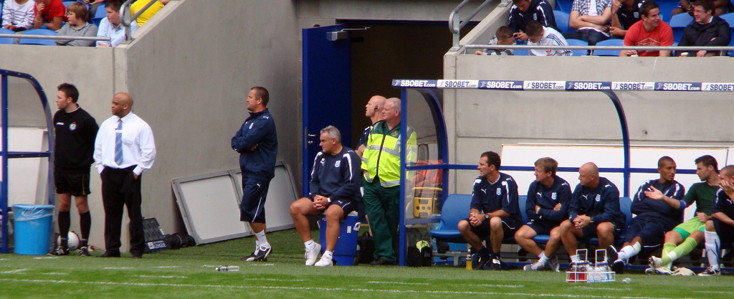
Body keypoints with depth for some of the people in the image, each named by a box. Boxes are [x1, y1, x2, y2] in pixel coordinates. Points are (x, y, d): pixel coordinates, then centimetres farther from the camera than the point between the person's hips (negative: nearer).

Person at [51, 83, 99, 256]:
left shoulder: (85, 119, -12)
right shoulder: (58, 116, 7)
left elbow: (97, 142, -8)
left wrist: (88, 160, -9)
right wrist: (57, 158, 13)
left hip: (79, 169, -6)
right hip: (60, 169, 6)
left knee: (81, 205, -1)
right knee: (63, 205, 6)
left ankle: (84, 244, 5)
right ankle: (63, 244, 9)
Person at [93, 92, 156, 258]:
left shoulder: (140, 126, -3)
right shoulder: (106, 125, 11)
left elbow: (149, 151, -5)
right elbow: (98, 148, 18)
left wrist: (137, 171, -10)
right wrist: (101, 168, 7)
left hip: (130, 173, -4)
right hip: (109, 173, 4)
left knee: (134, 212, -3)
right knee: (111, 212, 4)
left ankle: (137, 249, 2)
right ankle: (111, 249, 8)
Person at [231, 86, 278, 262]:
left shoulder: (265, 121, -13)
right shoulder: (249, 120, 18)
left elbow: (245, 142, -20)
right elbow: (235, 141, 10)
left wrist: (242, 144, 0)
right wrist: (245, 145, -8)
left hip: (259, 173, -9)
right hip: (249, 171, 9)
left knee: (249, 210, -12)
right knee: (255, 211, 9)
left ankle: (263, 245, -2)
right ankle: (260, 248, 13)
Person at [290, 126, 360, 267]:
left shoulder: (348, 156, -8)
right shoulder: (320, 156, 15)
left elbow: (351, 186, -14)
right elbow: (313, 180, 18)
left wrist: (329, 199, -18)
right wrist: (315, 197, -4)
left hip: (344, 199, -7)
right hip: (322, 196, 7)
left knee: (331, 213, -40)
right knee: (295, 208, -15)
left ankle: (328, 256, -39)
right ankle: (310, 246, -6)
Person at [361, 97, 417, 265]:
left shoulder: (407, 133, -3)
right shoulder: (376, 129, 15)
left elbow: (410, 160, -6)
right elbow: (368, 149, 24)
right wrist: (365, 168, 15)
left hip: (393, 184, -5)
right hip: (372, 183, 5)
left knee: (391, 222, 2)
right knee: (376, 219, -5)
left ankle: (385, 254, 6)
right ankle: (385, 254, -5)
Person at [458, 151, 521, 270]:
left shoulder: (507, 182, -15)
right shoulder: (479, 182, 4)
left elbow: (507, 211, -19)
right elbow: (474, 207, 1)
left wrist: (485, 216, -28)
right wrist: (474, 215, -24)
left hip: (509, 223, -6)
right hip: (486, 221, 6)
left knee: (495, 221, -41)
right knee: (463, 225, -20)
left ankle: (495, 256, -17)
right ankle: (483, 253, 2)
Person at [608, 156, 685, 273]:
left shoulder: (677, 188, 15)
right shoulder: (648, 185, 28)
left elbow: (668, 208, -3)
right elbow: (635, 206, 15)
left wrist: (647, 202, 8)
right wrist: (658, 205, 8)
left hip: (662, 222, -4)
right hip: (642, 219, 4)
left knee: (639, 237, -38)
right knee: (629, 238, -34)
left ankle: (621, 255, -68)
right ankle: (619, 261, -64)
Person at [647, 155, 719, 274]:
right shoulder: (697, 187, 25)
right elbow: (682, 203, 12)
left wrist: (708, 217, -11)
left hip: (713, 221, -5)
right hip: (697, 220, 5)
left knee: (695, 235, -36)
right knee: (671, 235, -23)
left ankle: (665, 260, -53)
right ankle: (666, 266, -44)